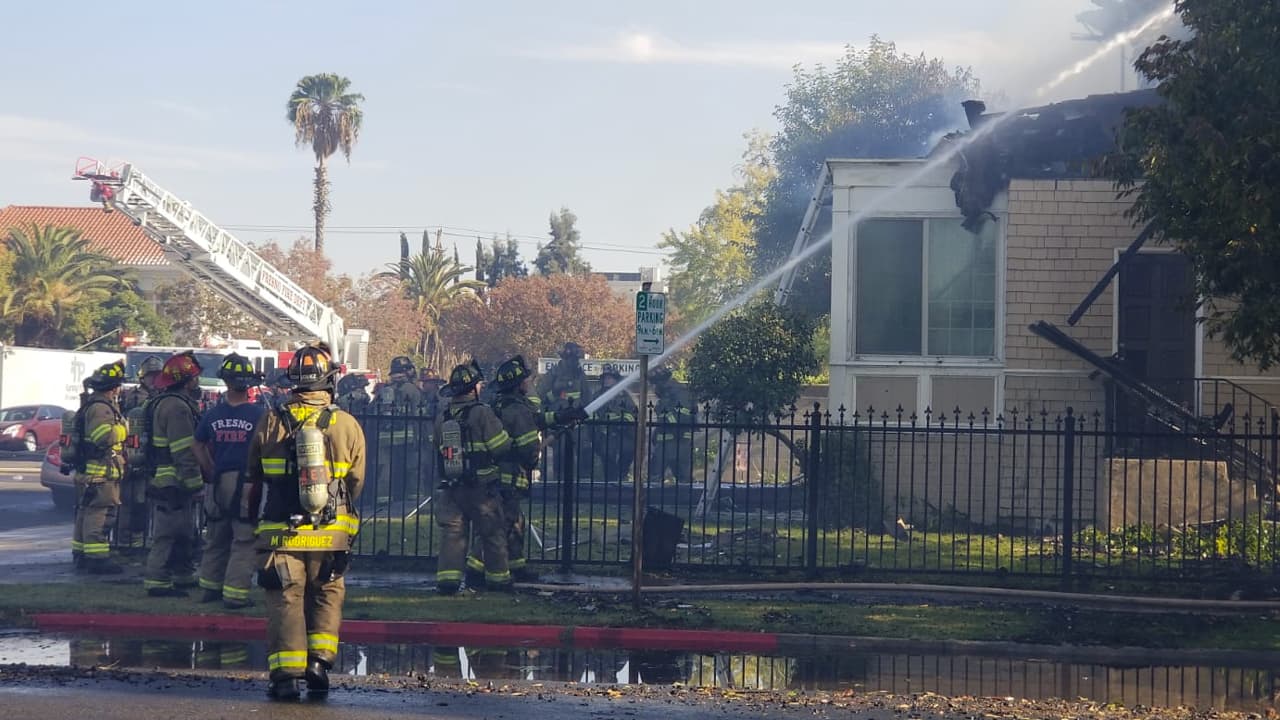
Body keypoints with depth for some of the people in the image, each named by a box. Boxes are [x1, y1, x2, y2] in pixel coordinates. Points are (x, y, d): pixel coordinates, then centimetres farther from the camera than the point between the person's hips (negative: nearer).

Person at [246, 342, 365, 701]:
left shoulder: (270, 423, -6)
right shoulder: (347, 425, -6)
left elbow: (254, 476, 9)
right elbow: (356, 482, 4)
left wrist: (254, 508, 28)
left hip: (281, 532, 0)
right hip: (331, 534, 0)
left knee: (285, 600, 5)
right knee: (327, 595, 16)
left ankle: (285, 672, -1)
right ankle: (320, 662, 7)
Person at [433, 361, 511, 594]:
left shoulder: (442, 418, 5)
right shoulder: (482, 413, -13)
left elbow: (439, 447, 13)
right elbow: (501, 446, -14)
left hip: (450, 486, 4)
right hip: (481, 486, -4)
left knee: (453, 532, 5)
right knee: (492, 533, 9)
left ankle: (447, 577, -6)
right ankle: (497, 577, 17)